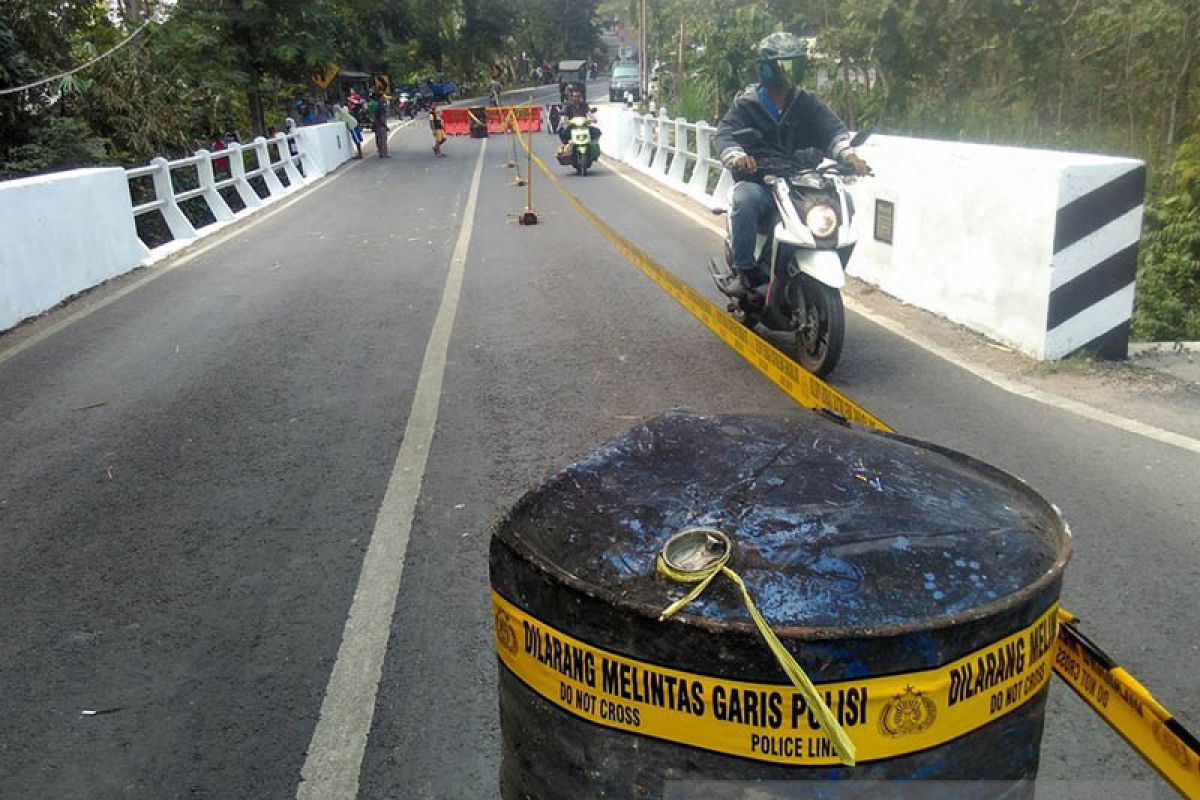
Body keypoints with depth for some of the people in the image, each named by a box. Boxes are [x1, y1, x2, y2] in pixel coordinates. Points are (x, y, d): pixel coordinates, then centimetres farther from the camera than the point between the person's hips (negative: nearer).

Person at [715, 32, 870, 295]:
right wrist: (737, 156, -36)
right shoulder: (746, 104, 4)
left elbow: (832, 128, -1)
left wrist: (848, 154, -24)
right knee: (746, 200, -37)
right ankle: (743, 270, -25)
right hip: (758, 180, -3)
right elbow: (726, 132, -12)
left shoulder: (807, 103, 12)